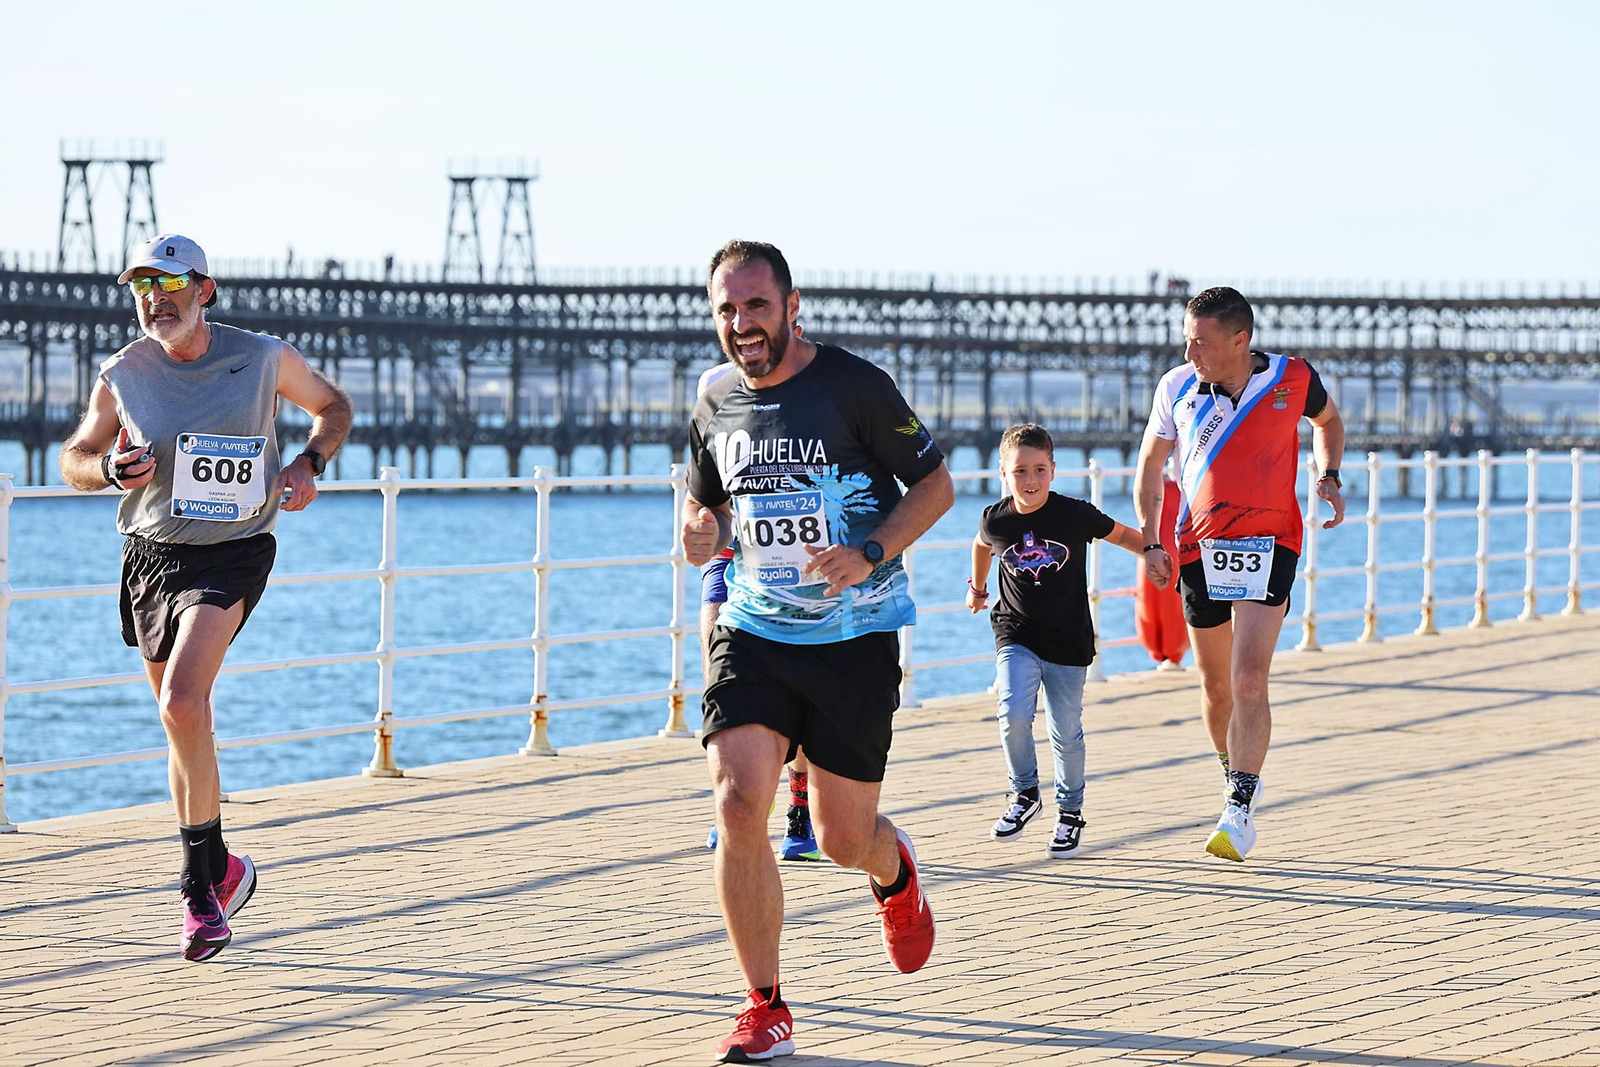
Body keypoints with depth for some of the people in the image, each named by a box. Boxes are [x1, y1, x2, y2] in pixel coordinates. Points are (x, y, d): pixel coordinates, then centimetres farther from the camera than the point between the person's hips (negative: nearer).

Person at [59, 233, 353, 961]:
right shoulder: (123, 375, -2)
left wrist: (309, 464, -7)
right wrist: (111, 470, -14)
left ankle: (203, 875, -14)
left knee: (181, 703, -24)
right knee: (186, 723, 11)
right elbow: (74, 459, 9)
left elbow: (332, 407, 12)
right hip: (150, 554, 4)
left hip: (231, 554, -3)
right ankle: (211, 886, 26)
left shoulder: (263, 358, -5)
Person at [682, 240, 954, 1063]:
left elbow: (935, 483, -4)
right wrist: (701, 531, -6)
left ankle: (893, 871, 44)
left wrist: (871, 553, -19)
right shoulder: (716, 403, 4)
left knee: (843, 837, 3)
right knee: (738, 804, -16)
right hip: (754, 631, 3)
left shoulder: (852, 385, -10)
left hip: (854, 638, -3)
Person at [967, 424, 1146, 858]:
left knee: (1066, 732, 4)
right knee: (1014, 714, -19)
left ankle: (1070, 811, 24)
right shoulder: (995, 521, -6)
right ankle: (1024, 794, 5)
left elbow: (1121, 534, 3)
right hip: (1016, 634, 1)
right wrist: (977, 586, 31)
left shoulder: (1075, 514, -12)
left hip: (1068, 640, -1)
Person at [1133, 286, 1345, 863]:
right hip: (1200, 549, 3)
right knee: (1215, 685, 11)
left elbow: (1328, 420, 17)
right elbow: (1150, 464, 9)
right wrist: (1150, 542, 1)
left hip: (1268, 544, -3)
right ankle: (1238, 778, 36)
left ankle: (1241, 811, -13)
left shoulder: (1294, 379, -7)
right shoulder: (1177, 387, -4)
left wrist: (1328, 477, 0)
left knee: (1249, 680, -15)